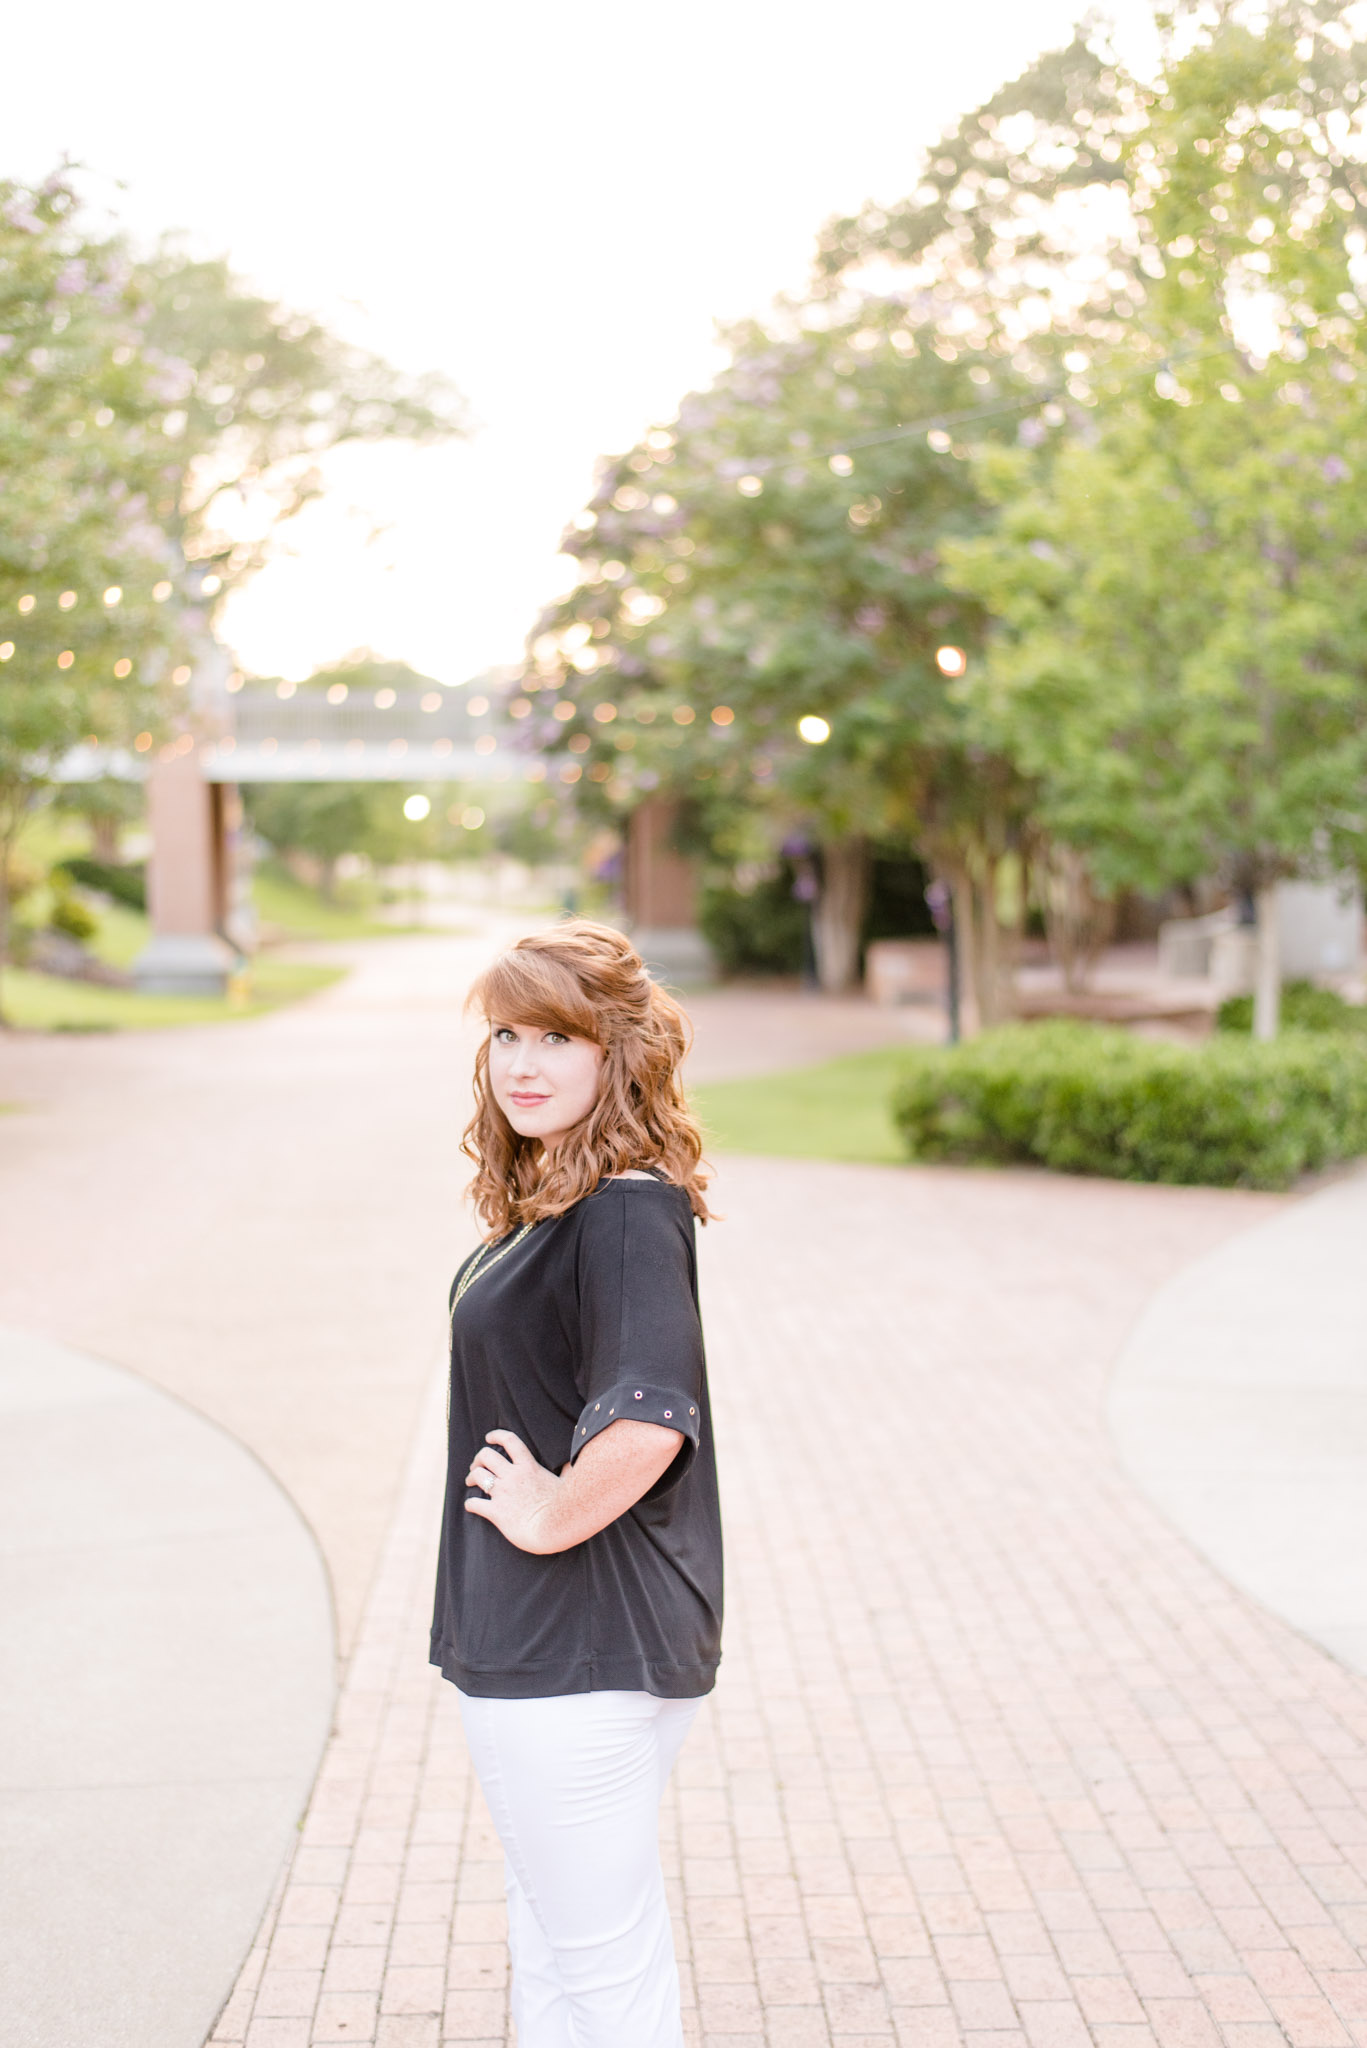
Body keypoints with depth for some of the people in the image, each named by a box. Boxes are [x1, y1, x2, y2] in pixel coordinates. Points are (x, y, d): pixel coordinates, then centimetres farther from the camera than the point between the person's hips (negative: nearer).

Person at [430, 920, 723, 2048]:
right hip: (539, 1645, 10)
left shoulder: (626, 1214, -22)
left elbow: (646, 1423, -36)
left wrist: (548, 1515, -21)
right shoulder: (550, 1203, 9)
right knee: (552, 1947, 25)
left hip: (582, 1655, -10)